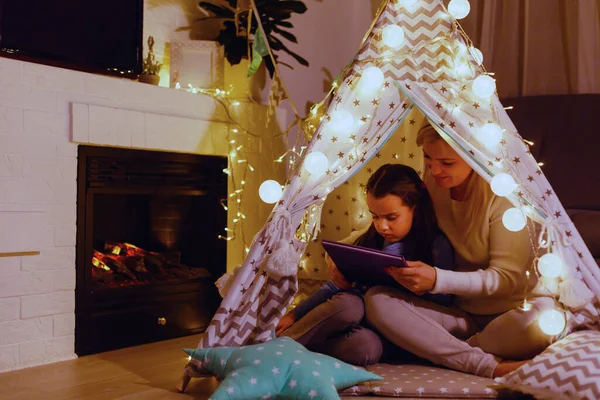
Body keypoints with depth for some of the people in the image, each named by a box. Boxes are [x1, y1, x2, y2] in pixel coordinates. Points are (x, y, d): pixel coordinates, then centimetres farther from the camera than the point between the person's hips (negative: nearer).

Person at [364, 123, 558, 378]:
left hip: (509, 314, -4)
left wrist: (438, 280, -28)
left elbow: (507, 277, -16)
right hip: (460, 314, 5)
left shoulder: (501, 192, -15)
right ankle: (490, 366, -28)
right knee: (376, 300, -20)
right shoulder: (433, 185, 2)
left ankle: (448, 349, -17)